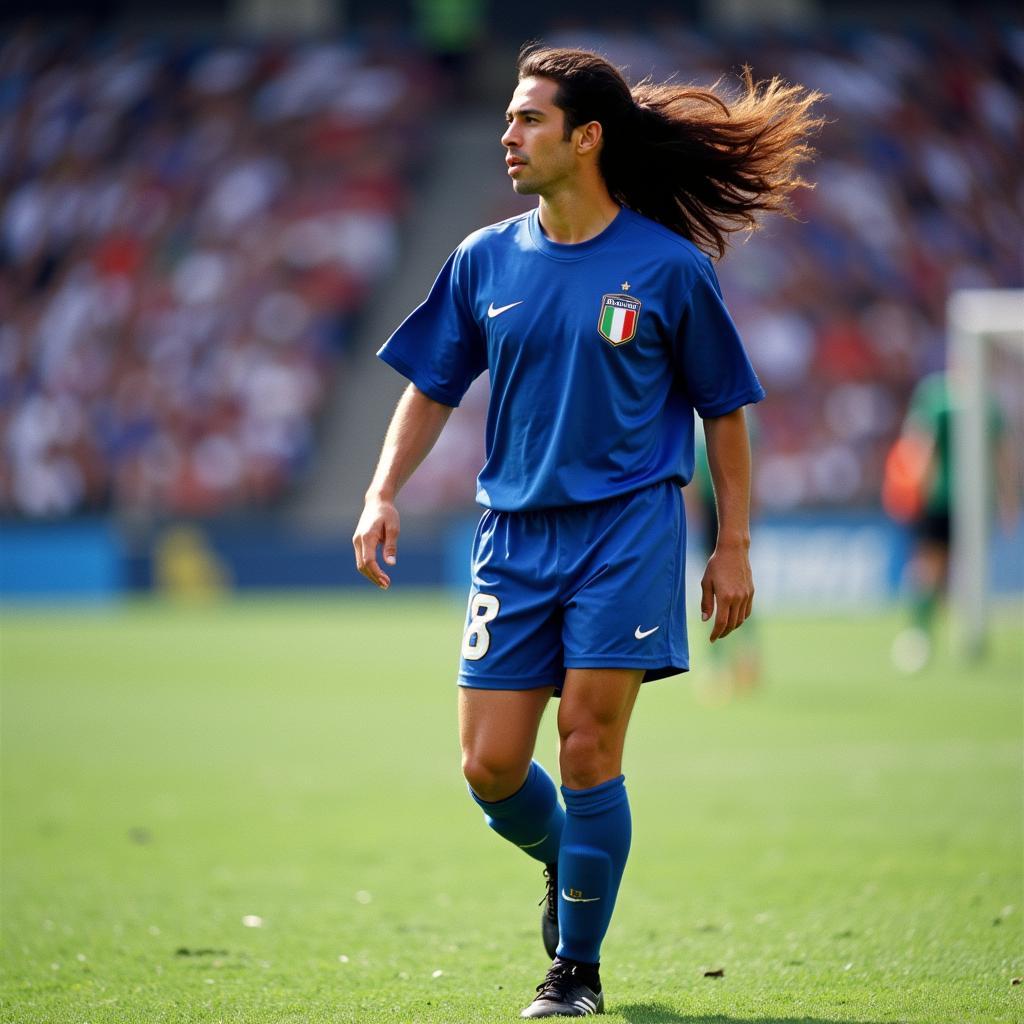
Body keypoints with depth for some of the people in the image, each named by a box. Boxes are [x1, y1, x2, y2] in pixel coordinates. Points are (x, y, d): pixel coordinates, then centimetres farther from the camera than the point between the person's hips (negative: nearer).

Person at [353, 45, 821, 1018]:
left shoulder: (668, 267, -3)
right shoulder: (484, 261, 6)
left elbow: (723, 409, 5)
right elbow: (431, 389, 14)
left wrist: (733, 547, 3)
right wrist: (382, 495, 0)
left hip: (627, 531, -4)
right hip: (513, 535, 4)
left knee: (588, 752, -8)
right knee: (490, 768, -1)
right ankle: (566, 865, 32)